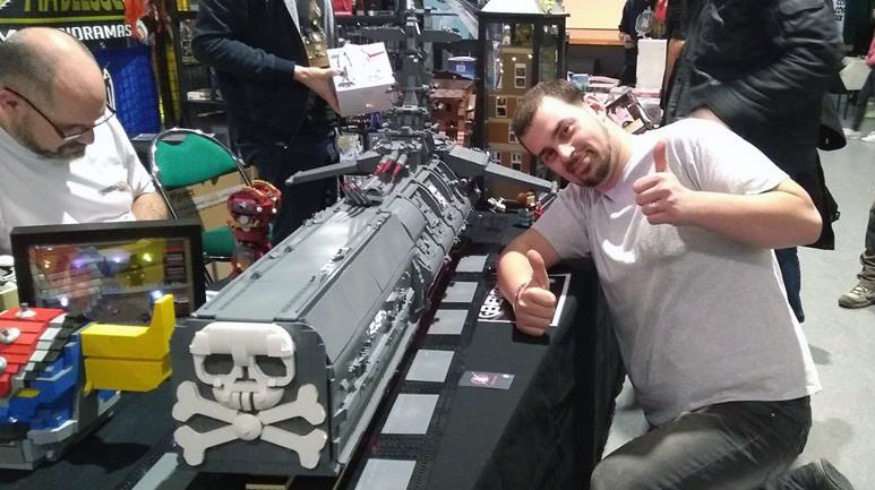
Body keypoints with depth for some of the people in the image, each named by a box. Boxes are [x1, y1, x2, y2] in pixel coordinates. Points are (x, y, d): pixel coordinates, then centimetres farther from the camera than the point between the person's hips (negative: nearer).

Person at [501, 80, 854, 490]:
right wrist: (523, 293, -21)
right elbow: (515, 253, 3)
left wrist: (689, 205, -30)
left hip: (757, 403, -8)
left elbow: (805, 218, -15)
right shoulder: (580, 202, 11)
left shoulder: (687, 142, -9)